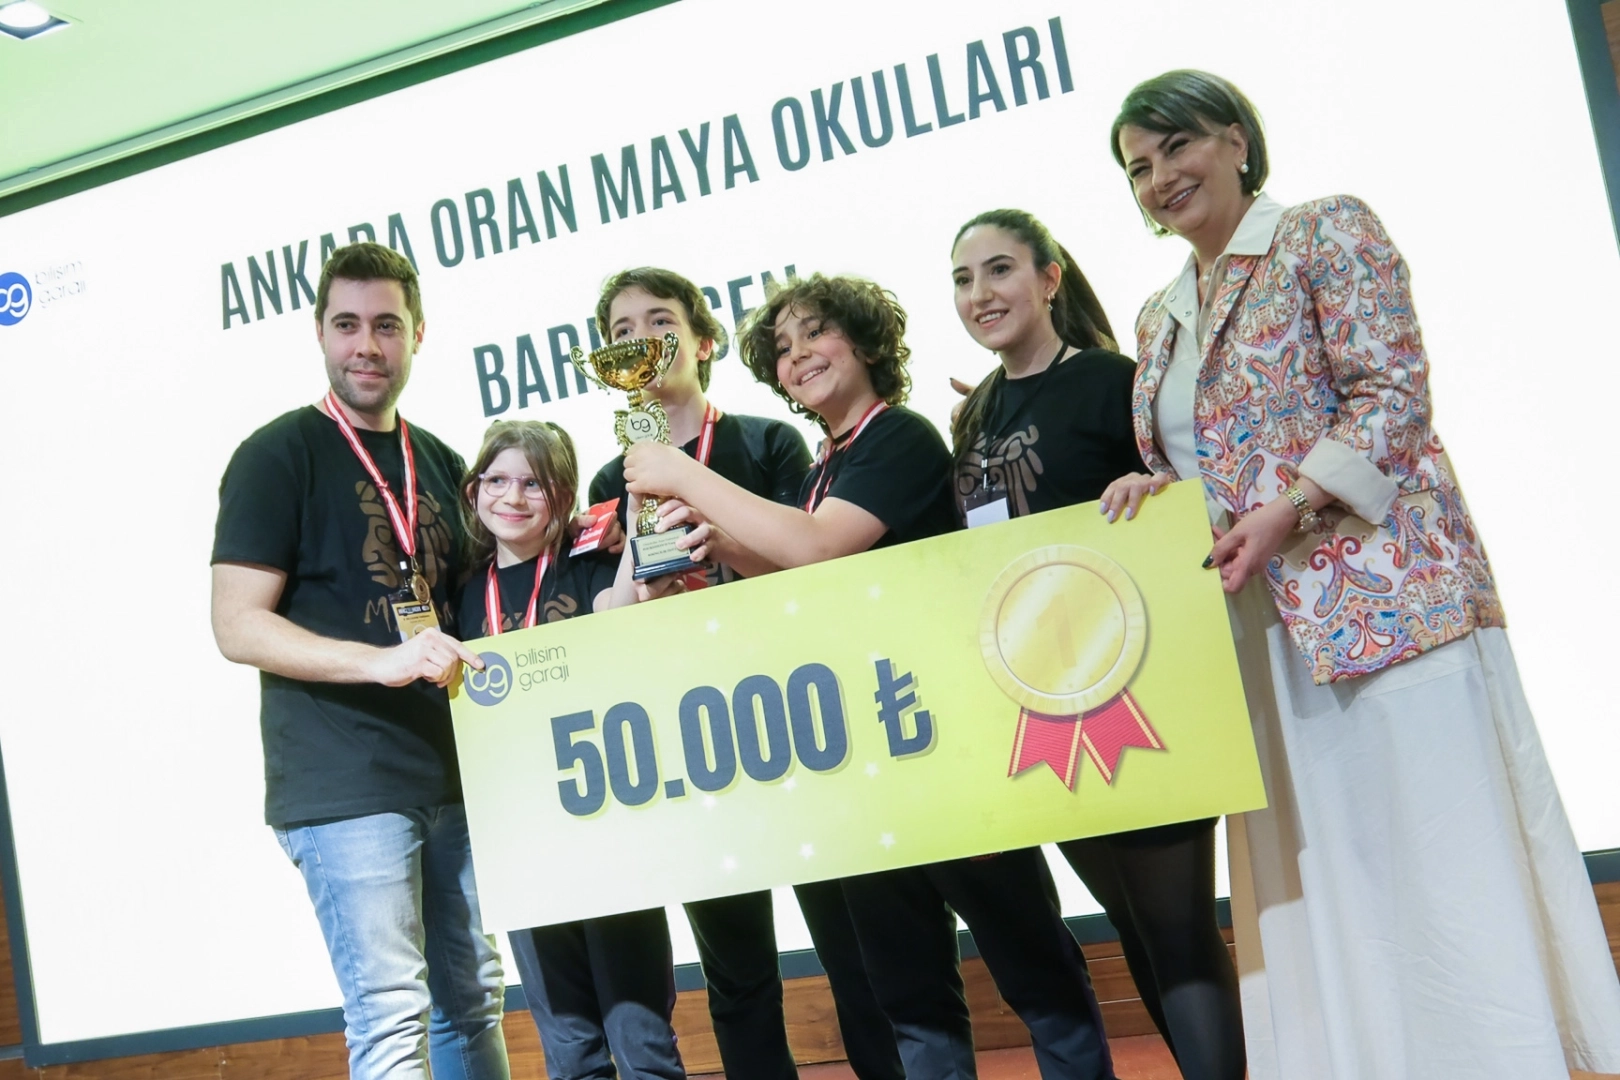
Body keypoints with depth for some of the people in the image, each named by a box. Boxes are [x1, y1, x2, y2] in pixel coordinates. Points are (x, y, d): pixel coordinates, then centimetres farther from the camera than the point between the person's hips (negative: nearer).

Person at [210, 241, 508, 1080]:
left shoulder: (438, 462, 15)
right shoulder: (279, 455, -4)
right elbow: (238, 625, -11)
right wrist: (382, 661, -24)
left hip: (447, 773, 7)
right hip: (343, 787, -7)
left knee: (473, 1000, 13)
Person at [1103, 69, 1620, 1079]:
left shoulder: (1330, 231, 1)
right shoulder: (1160, 320, 20)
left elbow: (1392, 395, -9)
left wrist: (1282, 512, -18)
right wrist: (1151, 488, 0)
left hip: (1386, 597, -6)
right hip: (1261, 629, 7)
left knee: (1444, 859, -6)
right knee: (1311, 890, 5)